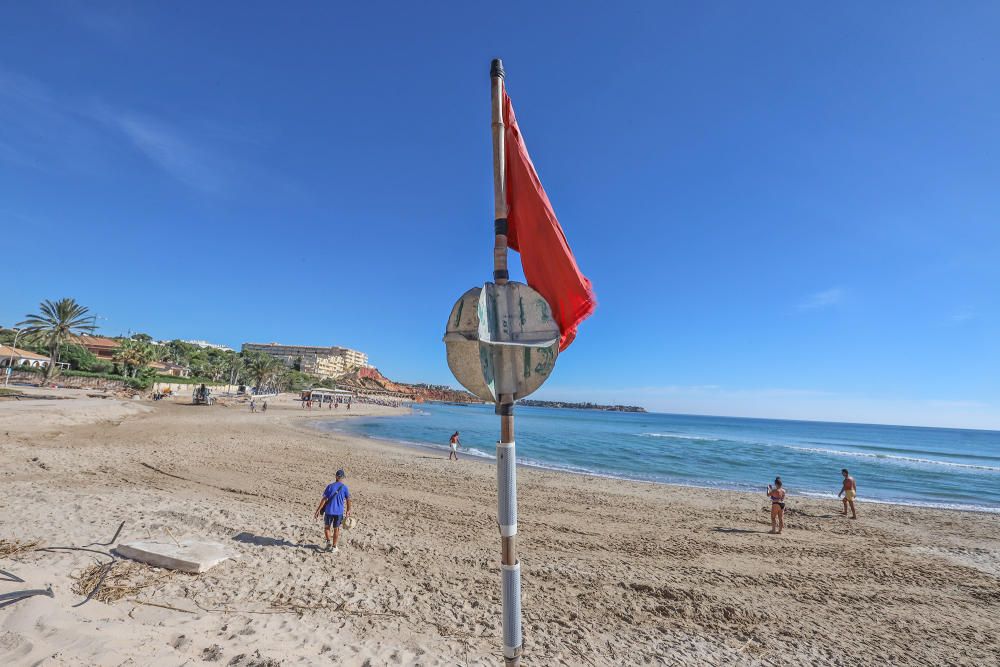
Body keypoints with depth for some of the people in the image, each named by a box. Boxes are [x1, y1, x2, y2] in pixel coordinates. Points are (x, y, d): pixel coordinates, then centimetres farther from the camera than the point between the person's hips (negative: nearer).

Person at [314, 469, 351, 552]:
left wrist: (317, 511, -5)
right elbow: (348, 500, 1)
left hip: (329, 511, -1)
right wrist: (348, 510, 16)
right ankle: (334, 546, 20)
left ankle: (328, 541, 8)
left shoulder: (330, 486, -7)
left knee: (326, 527, 22)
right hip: (339, 512, 1)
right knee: (336, 529, 16)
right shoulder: (344, 487, -4)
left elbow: (324, 499, -10)